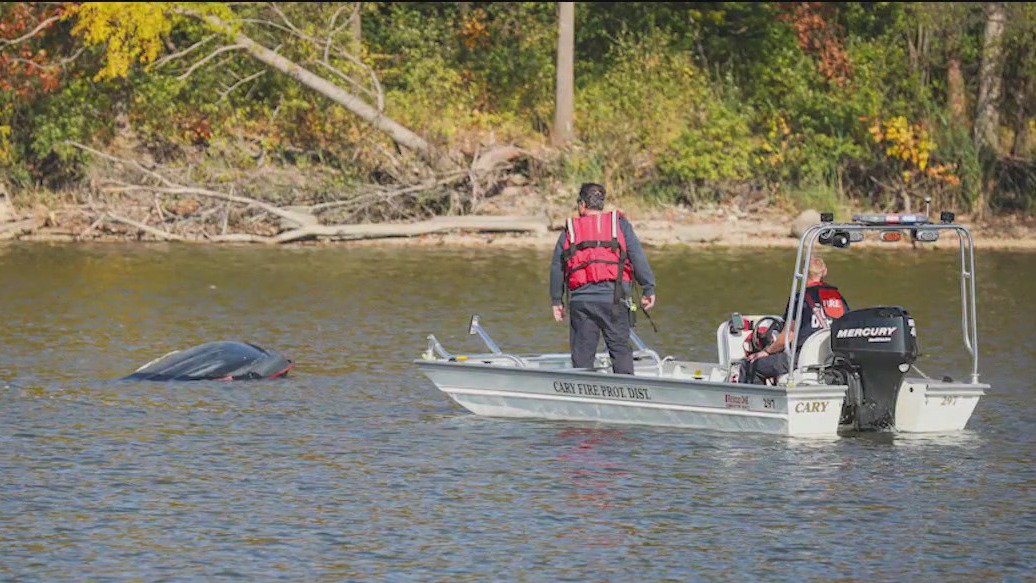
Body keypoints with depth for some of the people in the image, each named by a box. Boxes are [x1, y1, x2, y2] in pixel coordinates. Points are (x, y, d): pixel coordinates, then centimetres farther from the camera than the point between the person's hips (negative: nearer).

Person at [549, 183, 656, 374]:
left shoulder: (570, 230, 13)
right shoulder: (620, 225, 8)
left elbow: (557, 267, 14)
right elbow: (637, 257, -1)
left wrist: (556, 300, 22)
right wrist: (649, 289, -1)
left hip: (580, 299, 1)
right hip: (612, 298, -1)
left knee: (582, 352, 6)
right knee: (620, 349, -1)